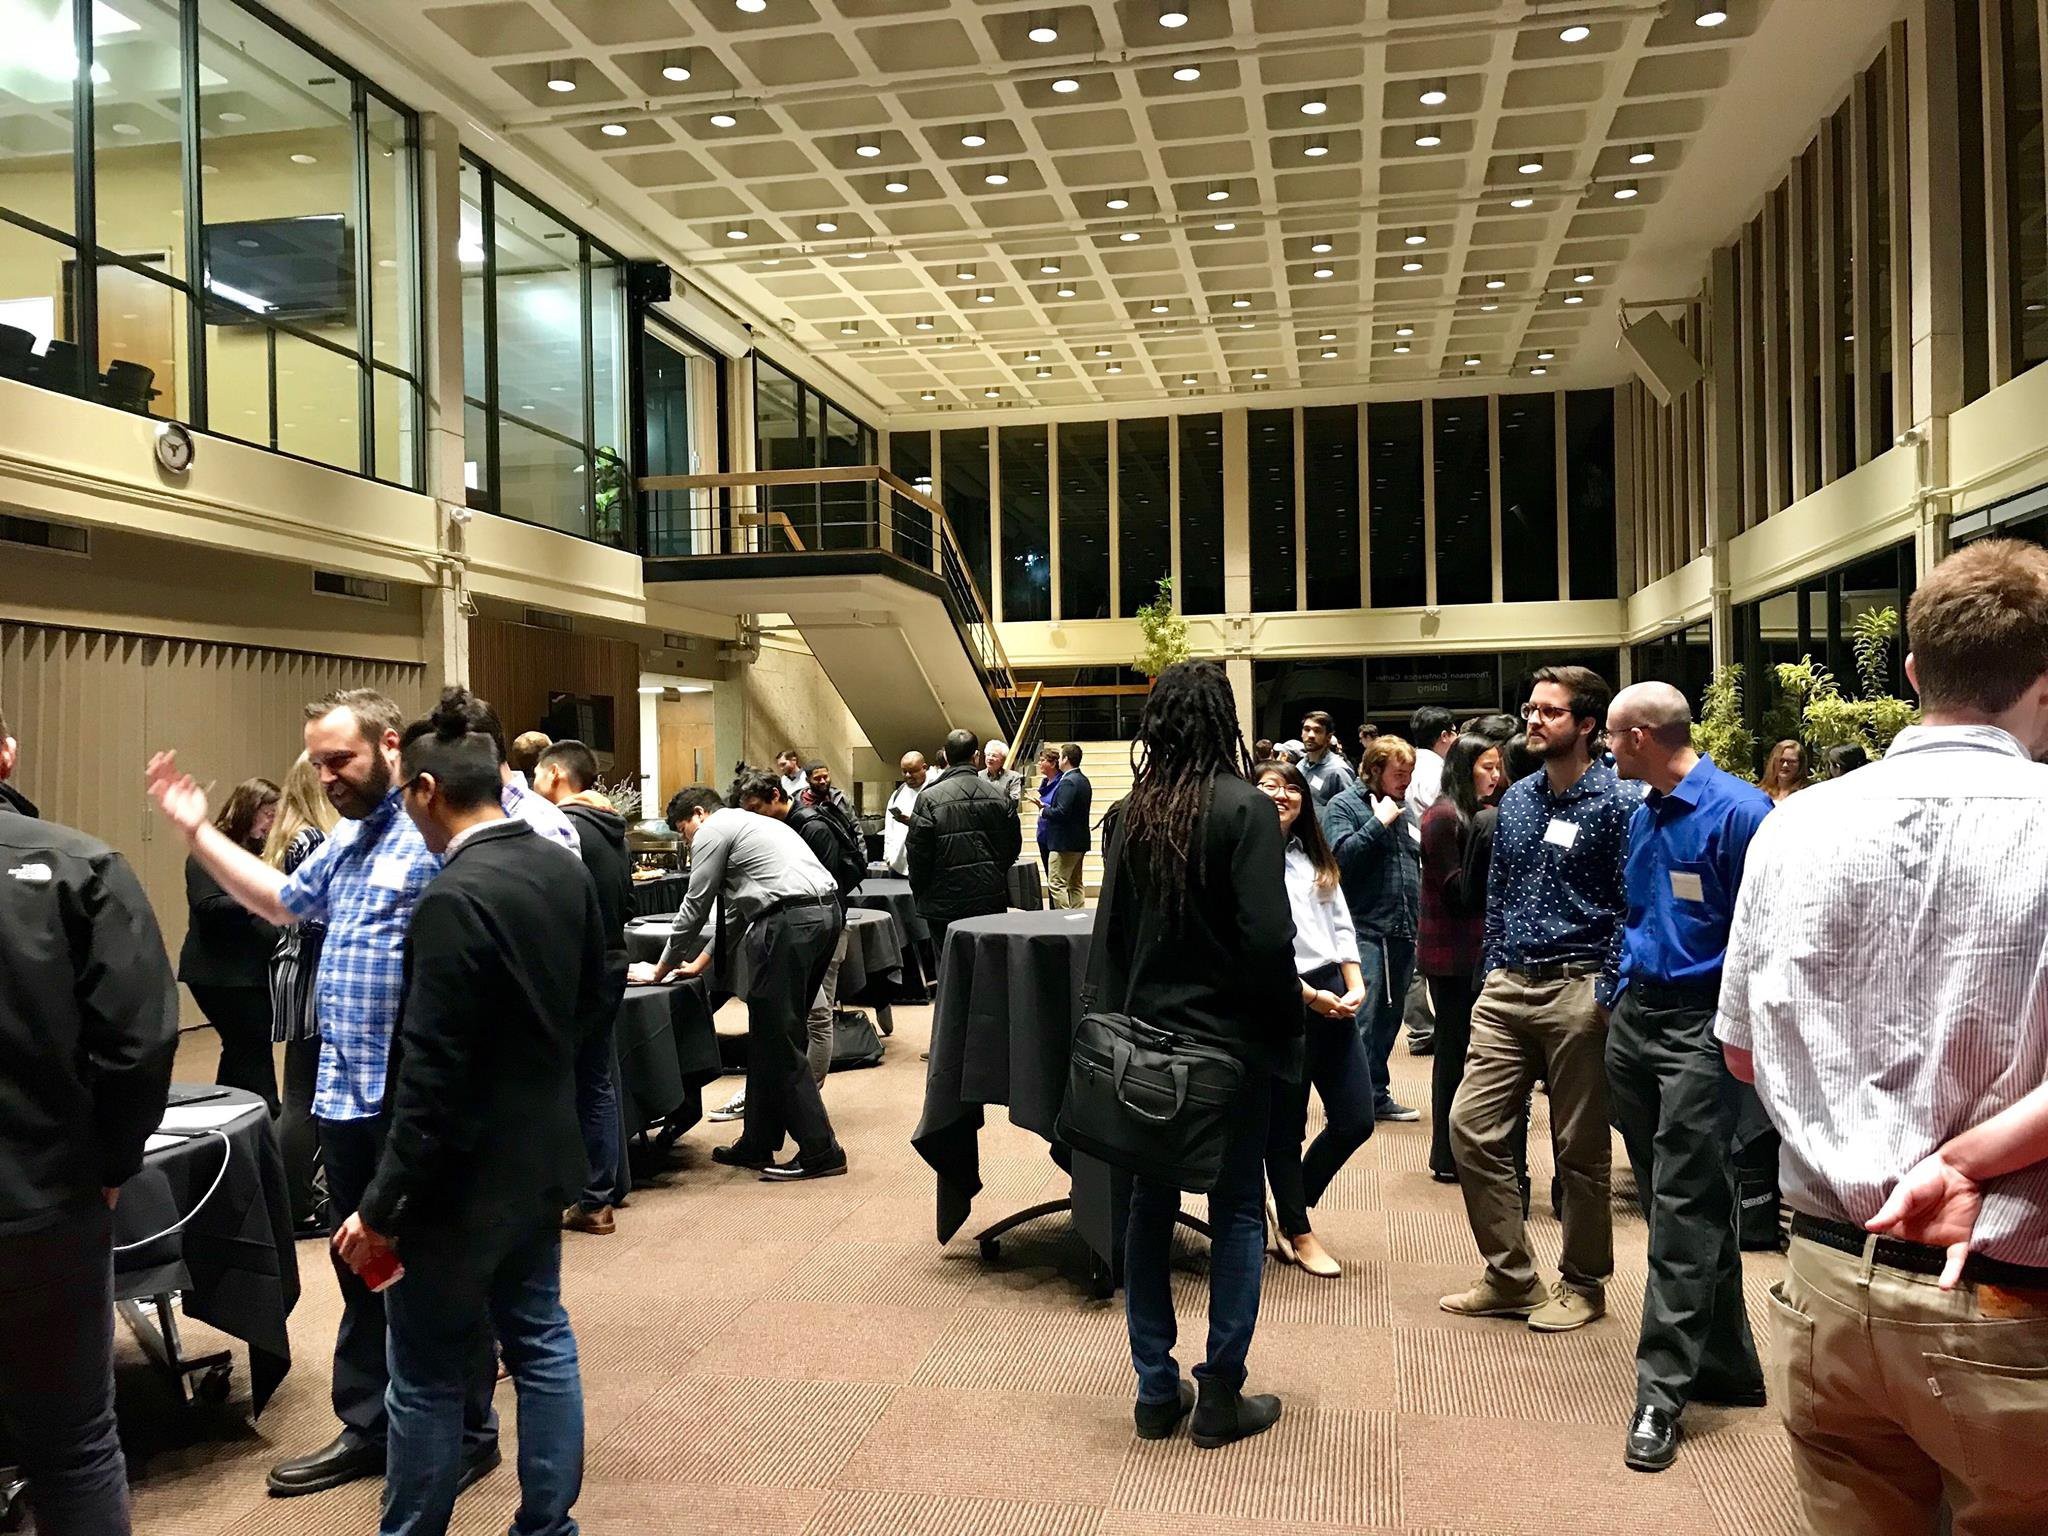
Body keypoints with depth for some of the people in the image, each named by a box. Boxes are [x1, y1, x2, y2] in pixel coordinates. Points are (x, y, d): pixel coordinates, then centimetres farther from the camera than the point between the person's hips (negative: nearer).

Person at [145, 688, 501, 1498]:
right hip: (344, 1095, 9)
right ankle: (368, 1428, 34)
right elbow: (283, 900, 30)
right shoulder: (345, 839, 15)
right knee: (360, 1268, 19)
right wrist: (194, 829, 27)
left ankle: (466, 1437, 21)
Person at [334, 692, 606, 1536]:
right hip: (540, 1153, 8)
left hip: (466, 1173, -8)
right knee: (541, 1342, 18)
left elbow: (432, 1078, -23)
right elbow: (595, 1002, 13)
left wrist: (381, 1208, -15)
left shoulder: (452, 901, -24)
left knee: (429, 1376, 8)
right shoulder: (566, 872, 0)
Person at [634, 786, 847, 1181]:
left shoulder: (713, 831, 3)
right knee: (773, 1038, 16)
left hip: (789, 922, -9)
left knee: (777, 1041, -3)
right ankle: (758, 1145, 23)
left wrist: (662, 968, 16)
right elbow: (738, 908, 34)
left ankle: (820, 1151, -2)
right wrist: (701, 962, 35)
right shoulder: (751, 824, 31)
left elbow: (696, 907, 5)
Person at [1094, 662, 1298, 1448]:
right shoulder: (1244, 807, -13)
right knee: (1237, 1210, 8)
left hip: (1145, 1036, 5)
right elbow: (1267, 937, -18)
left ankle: (1157, 1391, 20)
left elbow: (1110, 931, 7)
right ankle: (1220, 1396, 14)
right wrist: (1287, 1027, -4)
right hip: (1230, 1037, -5)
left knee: (1150, 1205, 13)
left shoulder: (1130, 814, 3)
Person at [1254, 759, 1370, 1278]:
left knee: (1356, 1118, 8)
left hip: (1333, 997, 7)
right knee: (1286, 1125, 5)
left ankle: (1285, 1206, 28)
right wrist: (1309, 996, -16)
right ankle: (1298, 1233, 24)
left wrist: (1355, 984, 0)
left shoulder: (1316, 859, 16)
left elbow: (1341, 924, 14)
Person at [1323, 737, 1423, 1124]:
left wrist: (1418, 924, 18)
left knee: (1389, 1020, 13)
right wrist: (1380, 822, -17)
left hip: (1403, 932, 7)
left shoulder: (1405, 809, 16)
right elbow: (1341, 856, -20)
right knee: (1363, 1019, -11)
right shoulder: (1344, 806, -4)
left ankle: (1378, 1095, 22)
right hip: (1364, 931, -7)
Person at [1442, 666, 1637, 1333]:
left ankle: (1583, 1285, 24)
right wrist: (1493, 973, 12)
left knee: (1580, 1147, 6)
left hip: (1577, 992, -6)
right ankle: (1512, 1278, 16)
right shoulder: (1516, 800, 12)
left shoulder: (1617, 803, -7)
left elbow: (1632, 907, -10)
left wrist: (1605, 996, -15)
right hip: (1507, 988, 6)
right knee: (1471, 1126, 2)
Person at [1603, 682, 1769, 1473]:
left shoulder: (1737, 811, -14)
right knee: (1672, 1200, 14)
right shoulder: (1643, 815, 11)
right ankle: (1727, 1366, 27)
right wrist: (1623, 998, 16)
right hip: (1636, 1017, 8)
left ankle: (1663, 1391, 3)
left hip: (1699, 1026, -8)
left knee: (1684, 1208, -4)